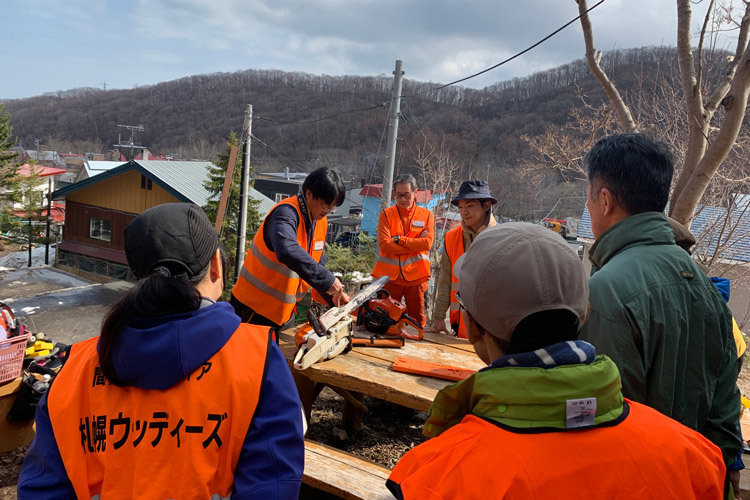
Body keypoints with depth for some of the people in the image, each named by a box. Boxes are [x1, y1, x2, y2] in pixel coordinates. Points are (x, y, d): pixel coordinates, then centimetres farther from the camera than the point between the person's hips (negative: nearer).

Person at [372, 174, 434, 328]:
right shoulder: (386, 214, 4)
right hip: (390, 275, 0)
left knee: (417, 320, 6)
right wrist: (415, 244, -10)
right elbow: (384, 245, -10)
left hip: (416, 276, 0)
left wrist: (399, 239, -10)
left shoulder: (426, 215, 6)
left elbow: (427, 243, -9)